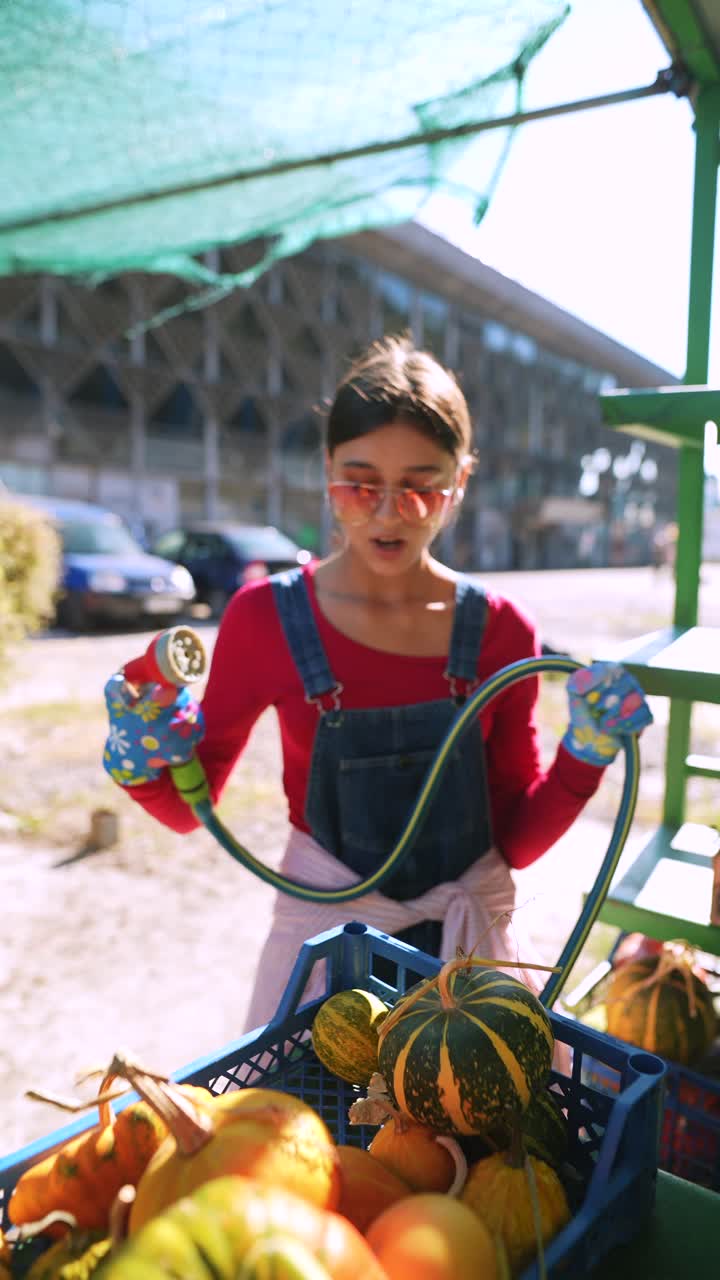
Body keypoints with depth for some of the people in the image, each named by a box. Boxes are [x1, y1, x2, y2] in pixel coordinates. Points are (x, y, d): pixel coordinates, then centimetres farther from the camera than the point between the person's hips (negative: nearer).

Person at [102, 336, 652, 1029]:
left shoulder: (500, 630, -8)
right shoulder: (265, 618, -12)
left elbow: (517, 840, -1)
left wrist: (586, 754, -15)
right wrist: (142, 765, -20)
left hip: (474, 938, 2)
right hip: (324, 934, -1)